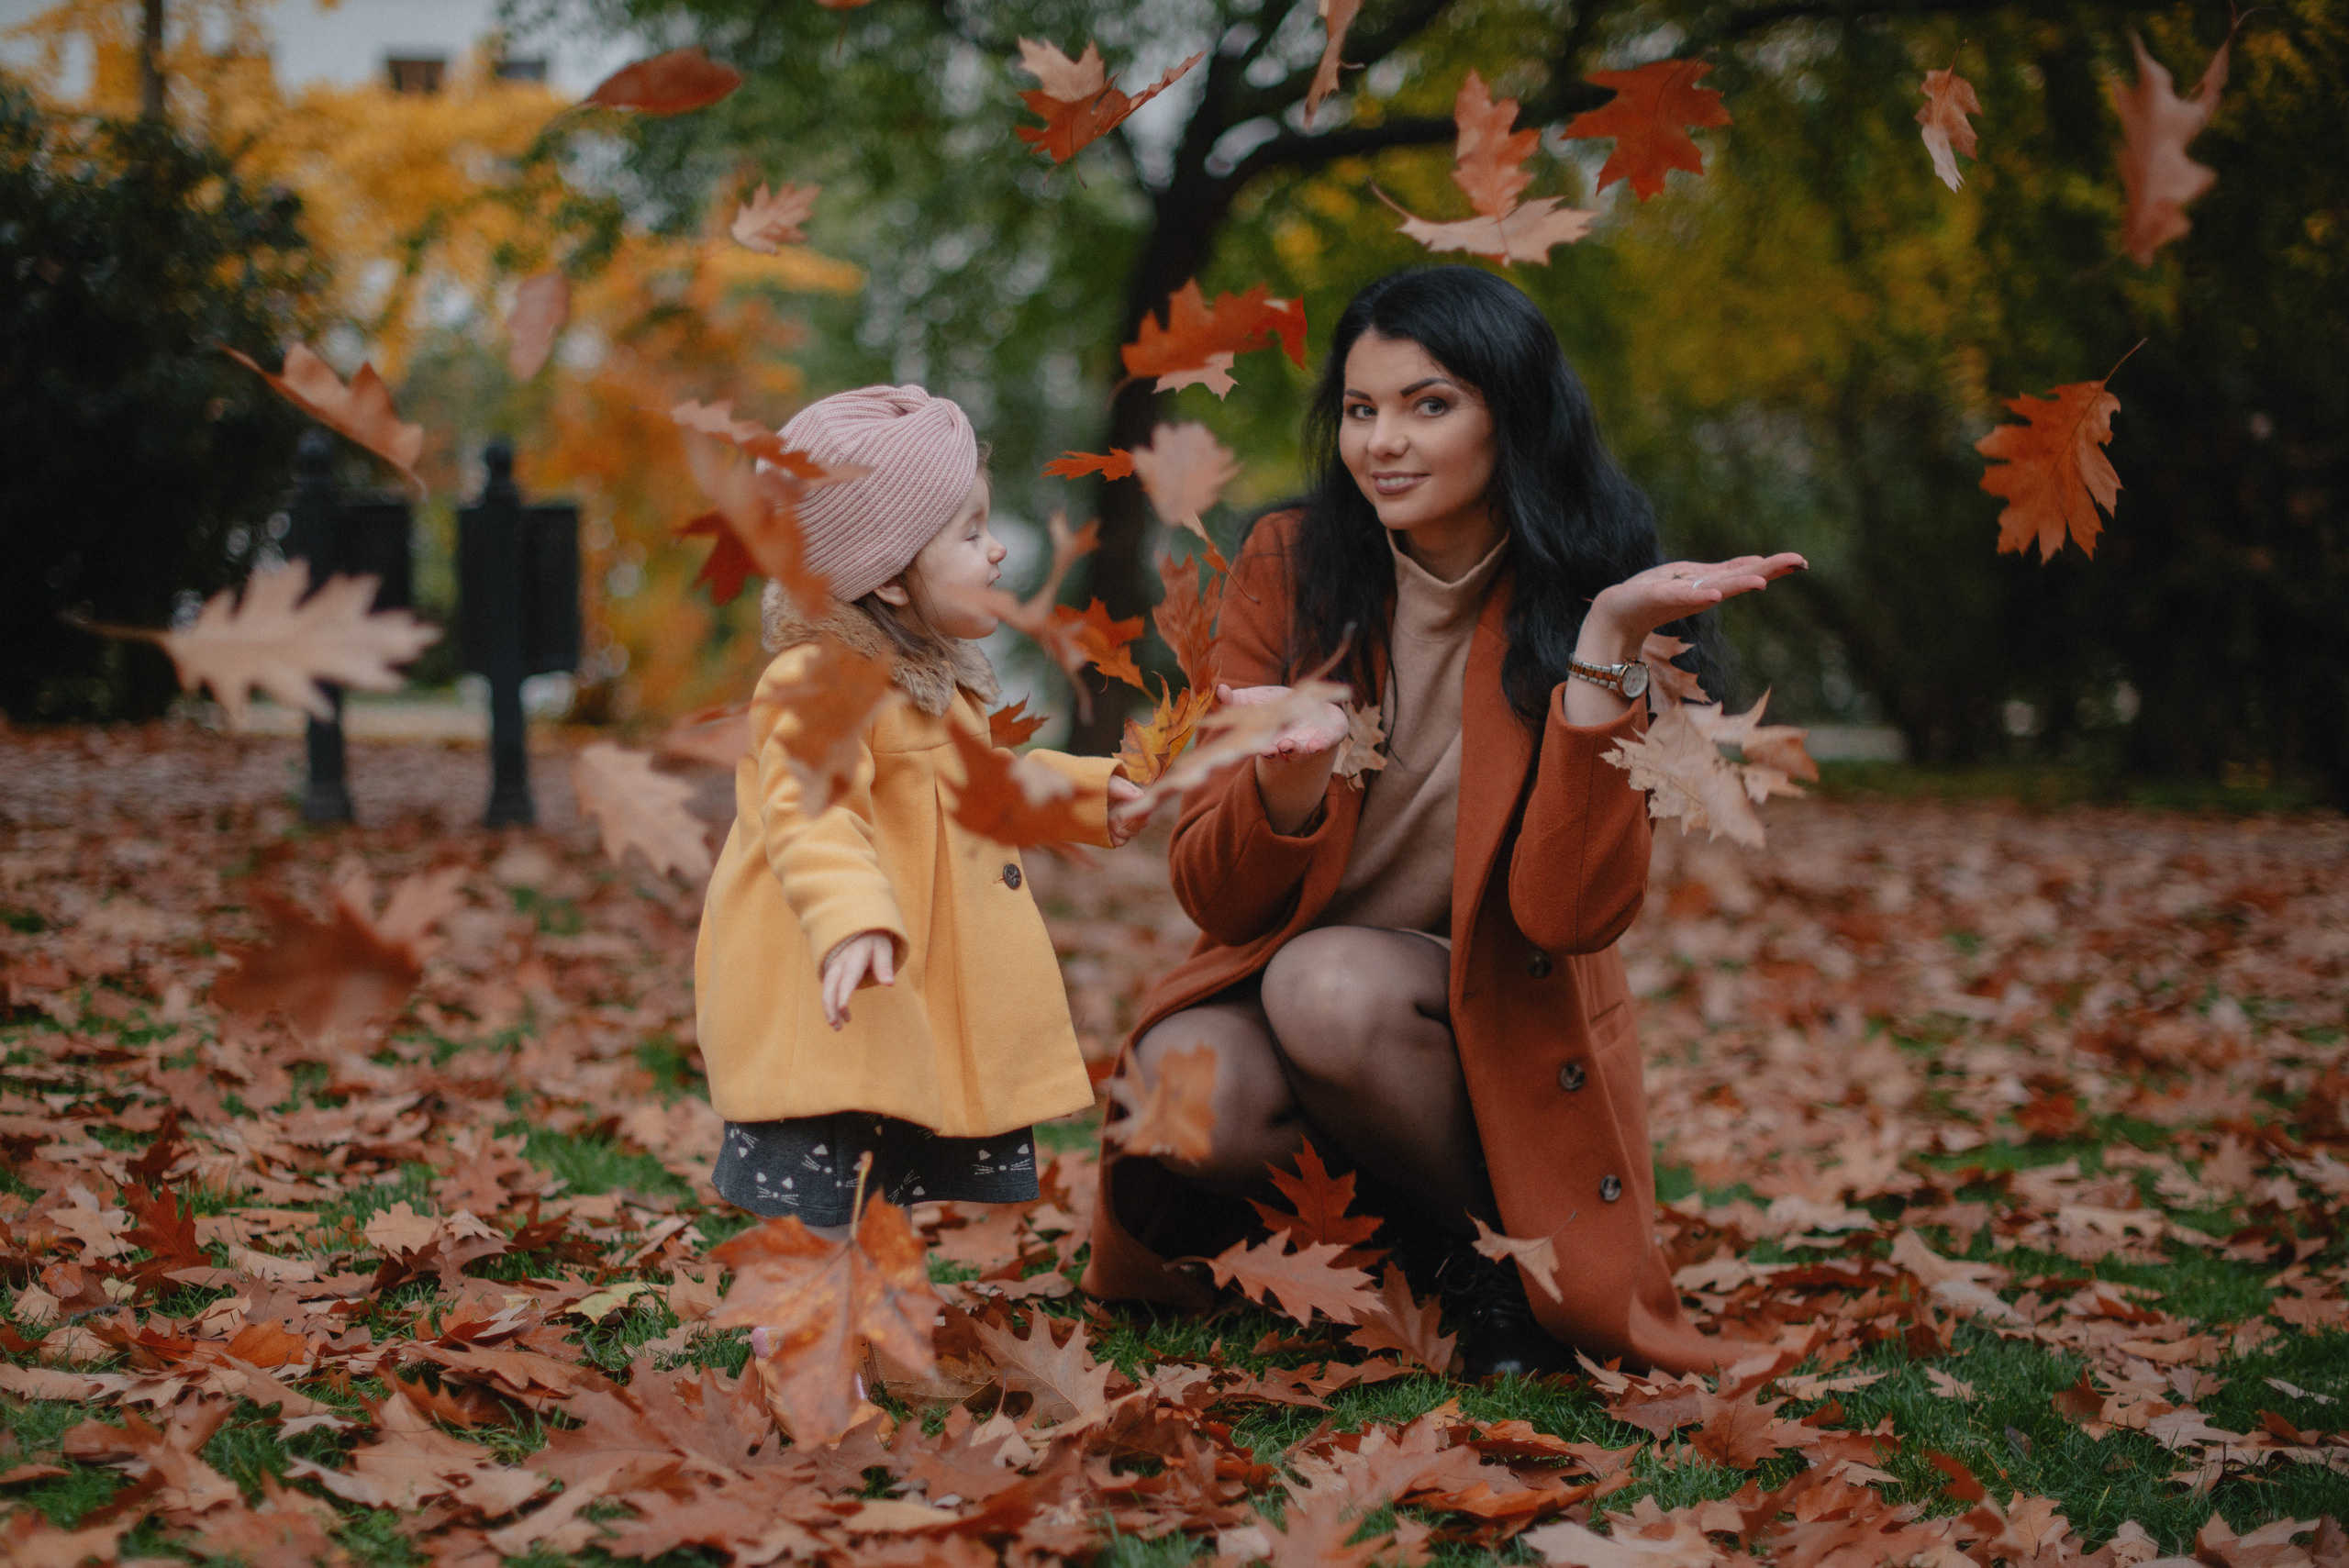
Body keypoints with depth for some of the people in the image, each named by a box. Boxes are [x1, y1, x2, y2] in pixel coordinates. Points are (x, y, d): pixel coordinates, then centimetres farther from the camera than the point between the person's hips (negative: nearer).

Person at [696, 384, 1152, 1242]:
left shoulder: (942, 681, 16)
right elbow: (809, 814, -33)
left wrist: (1087, 792, 32)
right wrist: (852, 920, -48)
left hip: (948, 1016, 10)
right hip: (834, 1015, -10)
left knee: (991, 1176, 15)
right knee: (804, 1204, -13)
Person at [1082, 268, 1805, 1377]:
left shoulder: (1587, 601, -9)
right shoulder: (1289, 568, -3)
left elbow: (1569, 913, -21)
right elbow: (1213, 898, -7)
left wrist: (1605, 648, -28)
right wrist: (1289, 780, -29)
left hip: (1495, 1026, -2)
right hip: (1279, 983, 2)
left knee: (1336, 988, -33)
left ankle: (1496, 1252, -7)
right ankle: (1349, 1227, 2)